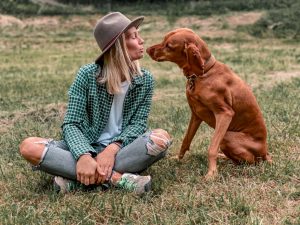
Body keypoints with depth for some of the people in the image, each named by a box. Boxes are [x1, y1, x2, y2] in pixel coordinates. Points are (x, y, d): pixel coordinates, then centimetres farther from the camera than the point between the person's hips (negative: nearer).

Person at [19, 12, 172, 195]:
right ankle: (116, 178, -32)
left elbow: (138, 123, -6)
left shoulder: (145, 80, -2)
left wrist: (113, 149, -26)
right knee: (29, 147, -26)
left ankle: (76, 177, -27)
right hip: (88, 148, -1)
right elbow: (71, 124, -13)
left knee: (162, 138, -30)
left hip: (122, 151, 1)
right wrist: (83, 156, -34)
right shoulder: (87, 75, -9)